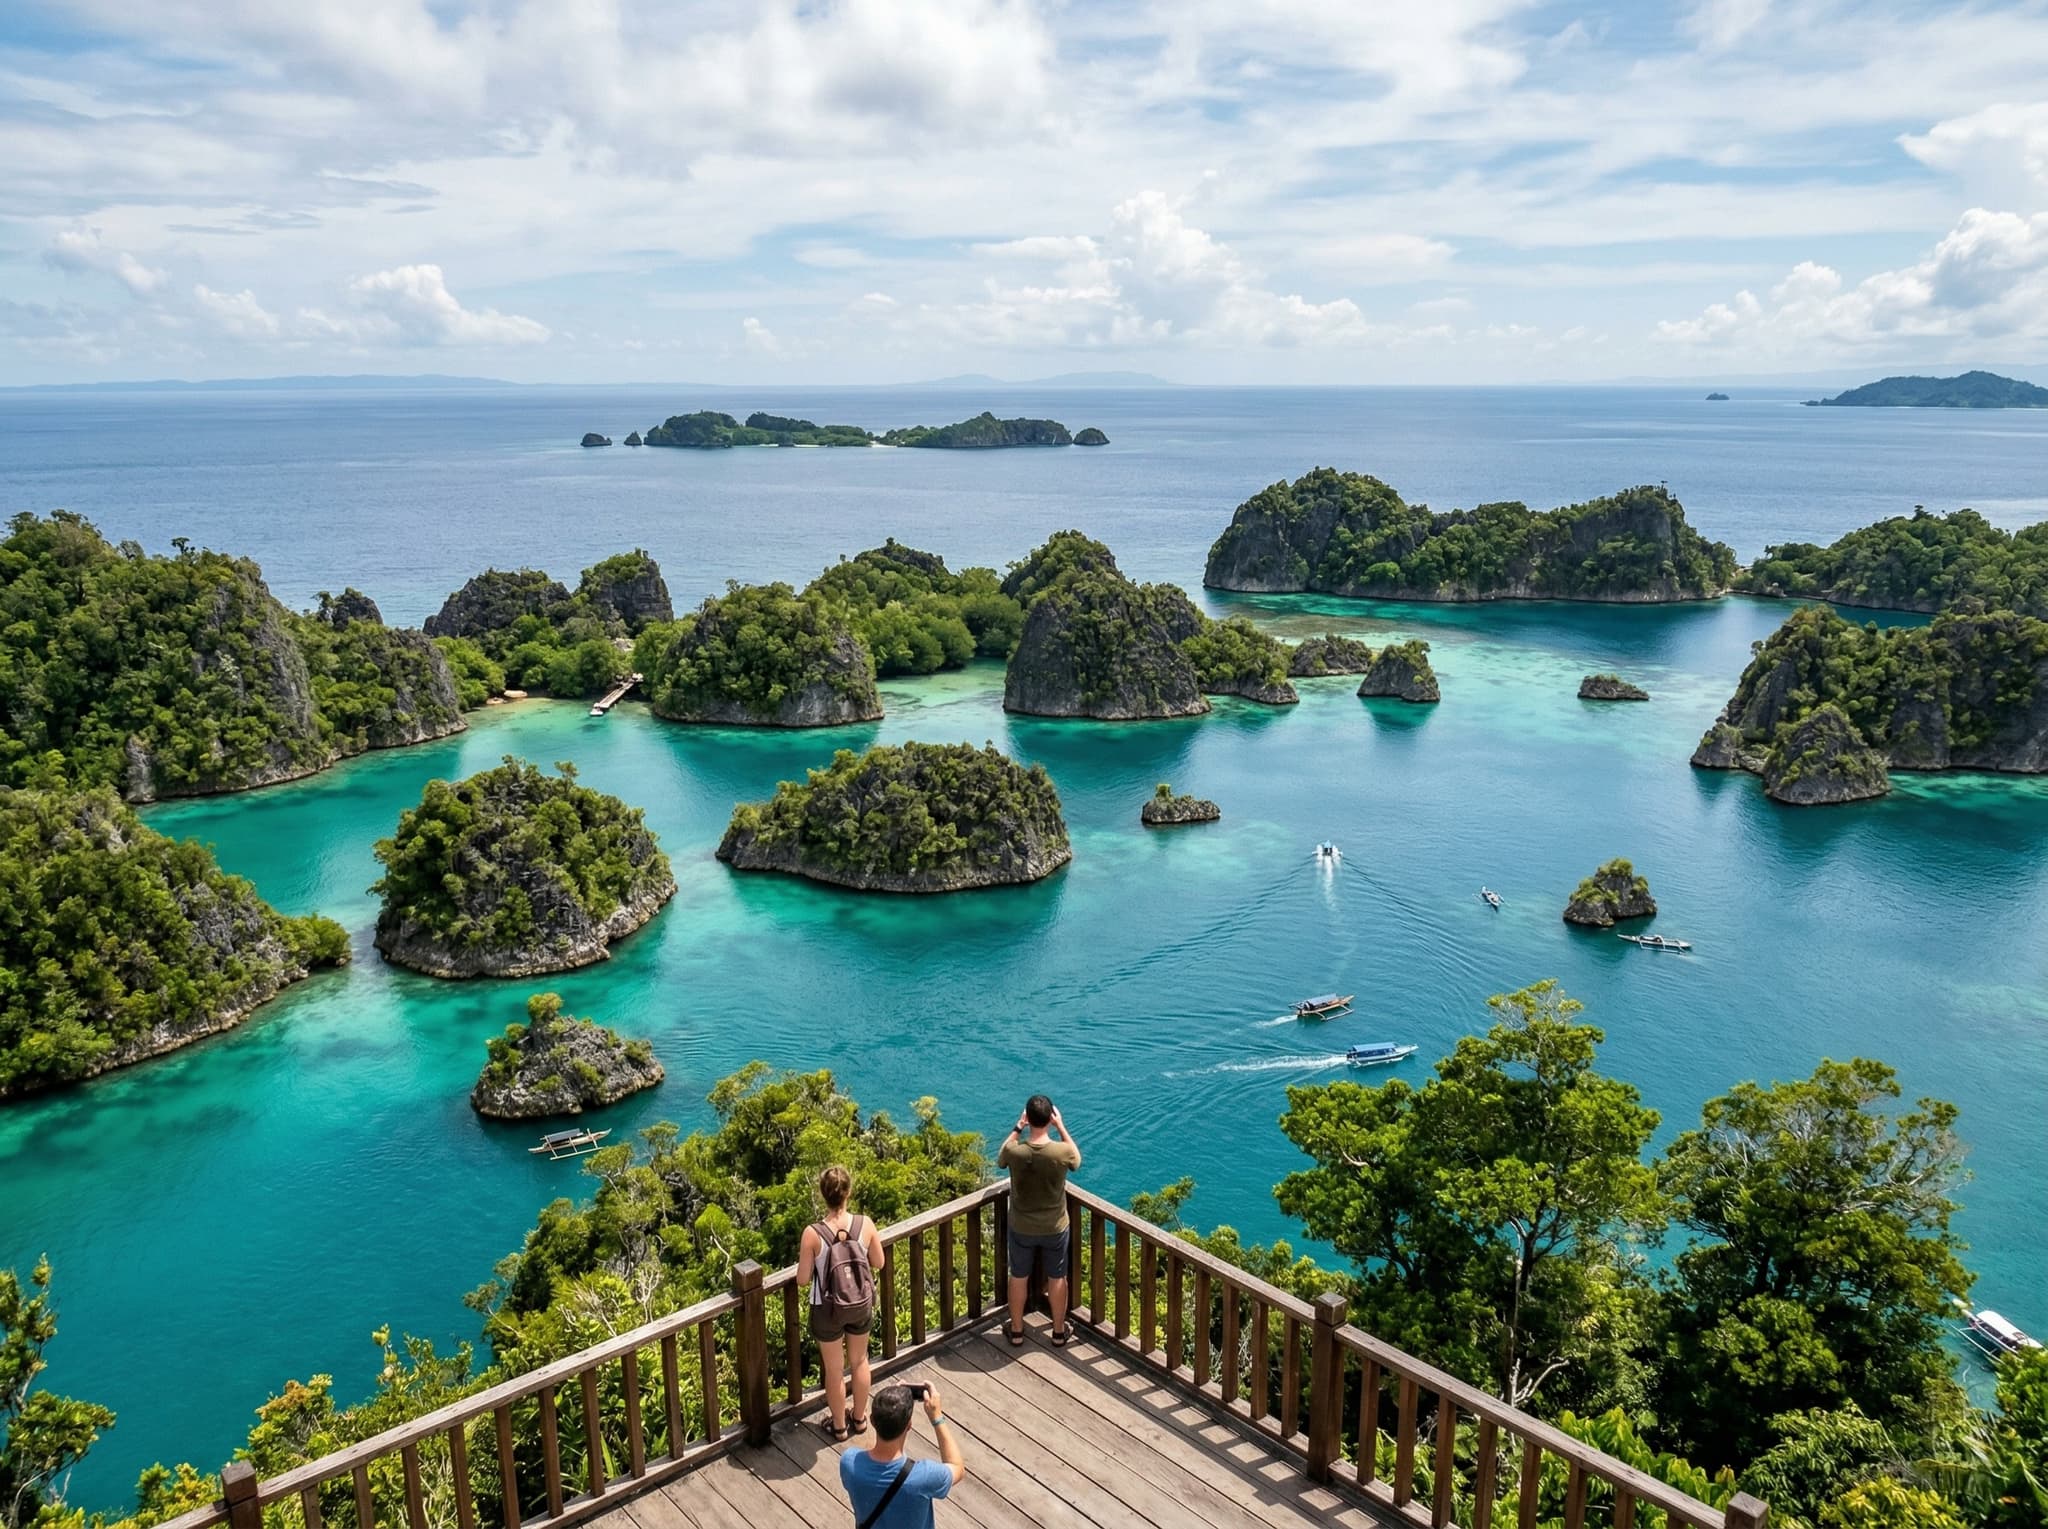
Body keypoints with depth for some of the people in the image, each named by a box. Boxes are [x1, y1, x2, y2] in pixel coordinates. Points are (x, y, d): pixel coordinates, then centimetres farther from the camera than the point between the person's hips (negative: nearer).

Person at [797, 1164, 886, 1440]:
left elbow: (803, 1279, -14)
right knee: (859, 1361, 27)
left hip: (827, 1310, -2)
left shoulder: (813, 1233, -25)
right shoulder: (865, 1224, -19)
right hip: (861, 1305, 2)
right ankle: (859, 1418, 46)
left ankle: (840, 1426, 40)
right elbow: (879, 1263, -4)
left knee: (834, 1370, 21)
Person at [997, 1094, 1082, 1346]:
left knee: (1018, 1278, 21)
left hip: (1021, 1228, 0)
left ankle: (1016, 1331, 36)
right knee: (1057, 1278, 21)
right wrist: (1061, 1126, 0)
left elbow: (1000, 1161, 2)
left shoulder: (1014, 1152, -24)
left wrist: (1018, 1128, 0)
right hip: (1055, 1228, 0)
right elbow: (1077, 1160, 1)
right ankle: (1059, 1331, 36)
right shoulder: (1062, 1152, -26)